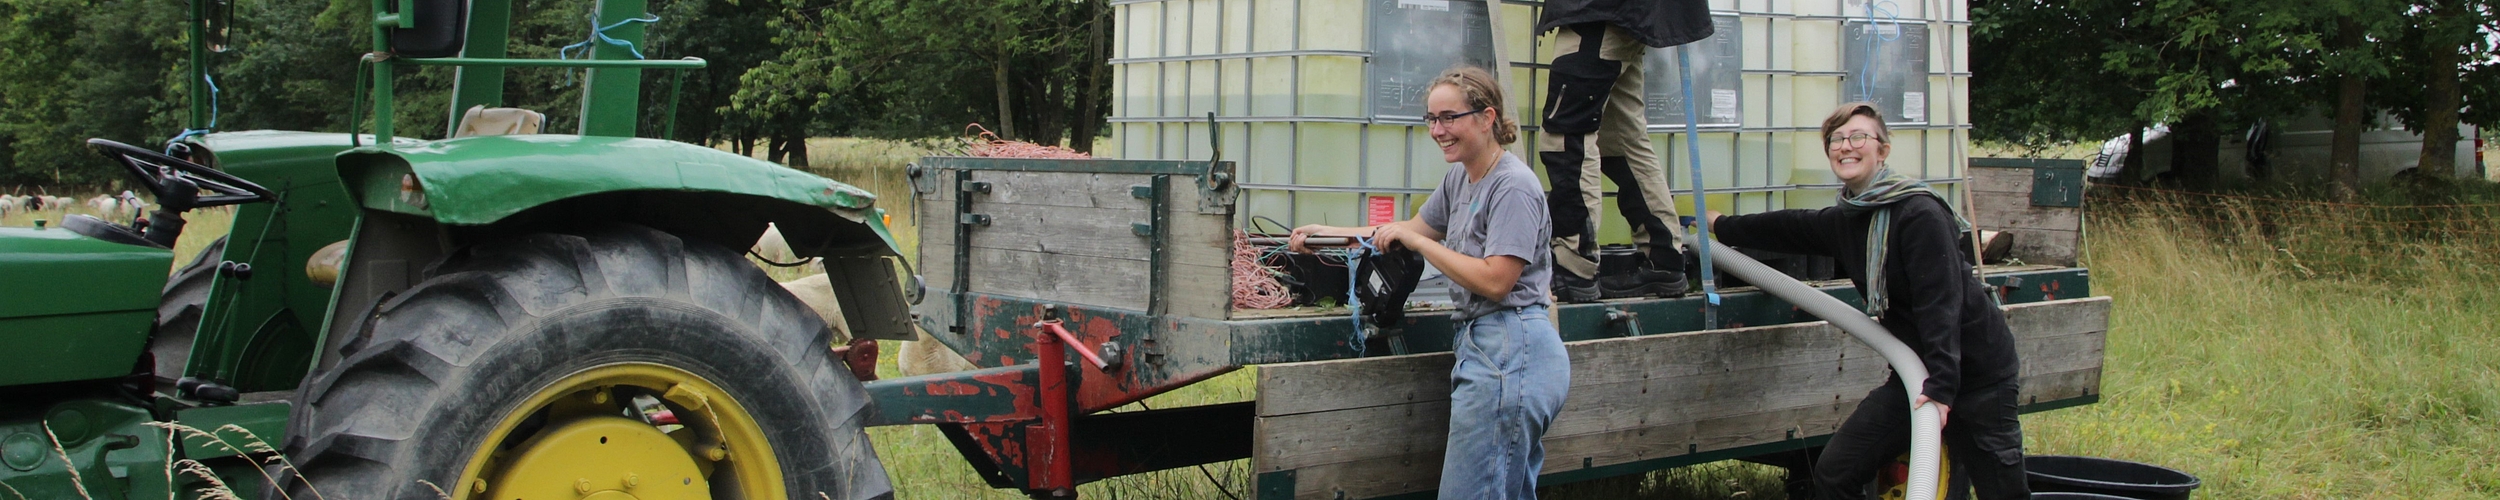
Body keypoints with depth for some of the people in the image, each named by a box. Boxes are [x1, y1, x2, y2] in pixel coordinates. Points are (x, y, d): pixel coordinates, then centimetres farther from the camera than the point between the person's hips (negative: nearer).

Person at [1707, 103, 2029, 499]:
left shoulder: (1919, 213, -18)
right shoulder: (1844, 222, 7)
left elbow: (1941, 302, -25)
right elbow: (1788, 229, 27)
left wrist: (1941, 386, -32)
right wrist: (1721, 226, 38)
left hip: (1977, 374, -8)